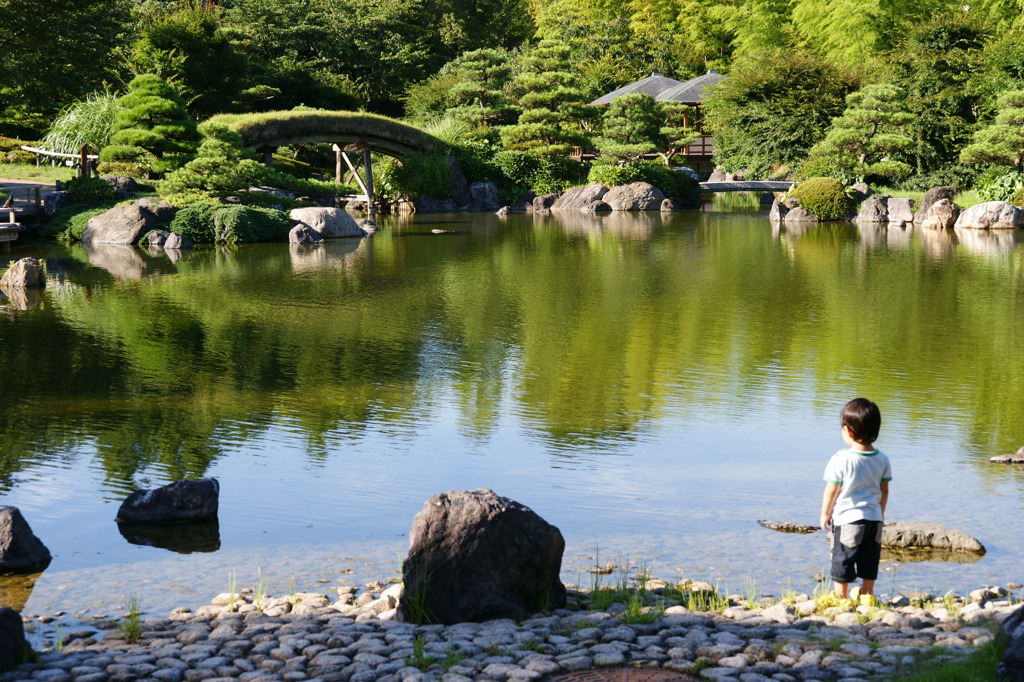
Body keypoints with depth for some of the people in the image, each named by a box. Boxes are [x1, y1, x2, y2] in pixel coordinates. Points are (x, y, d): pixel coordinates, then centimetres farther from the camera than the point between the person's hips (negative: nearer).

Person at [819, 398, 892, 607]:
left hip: (847, 518, -5)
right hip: (874, 518, 5)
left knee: (842, 559, 8)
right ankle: (867, 595, 26)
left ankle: (841, 597, 16)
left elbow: (832, 490, -11)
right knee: (869, 559, 17)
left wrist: (825, 513, 3)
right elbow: (884, 491, 7)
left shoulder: (841, 459, -17)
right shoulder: (882, 460, -1)